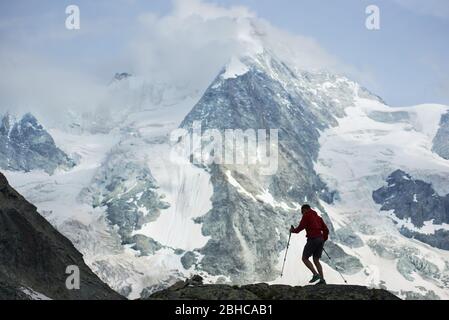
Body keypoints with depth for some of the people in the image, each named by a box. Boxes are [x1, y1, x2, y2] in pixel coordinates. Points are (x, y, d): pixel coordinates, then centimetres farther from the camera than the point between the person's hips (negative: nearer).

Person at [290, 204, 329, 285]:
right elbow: (326, 230, 19)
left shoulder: (306, 215, 1)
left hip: (312, 239, -7)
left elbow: (301, 227, -8)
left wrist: (293, 230, 10)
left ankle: (316, 274, -13)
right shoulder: (318, 217, 23)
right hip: (321, 239, 7)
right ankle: (322, 279, 2)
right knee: (316, 260, 12)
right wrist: (323, 240, 26)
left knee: (304, 258, 1)